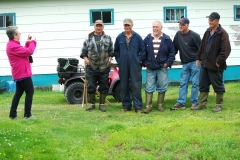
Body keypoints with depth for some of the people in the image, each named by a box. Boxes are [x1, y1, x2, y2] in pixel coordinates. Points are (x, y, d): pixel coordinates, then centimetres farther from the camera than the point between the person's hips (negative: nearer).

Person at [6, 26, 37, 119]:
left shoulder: (12, 44, 15)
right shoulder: (13, 46, -19)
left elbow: (24, 52, 21)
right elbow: (29, 52, -22)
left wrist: (28, 42, 10)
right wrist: (33, 41, -7)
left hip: (19, 74, 10)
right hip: (23, 73, -10)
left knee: (18, 93, 12)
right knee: (30, 92, -3)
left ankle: (12, 114, 13)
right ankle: (27, 115, 1)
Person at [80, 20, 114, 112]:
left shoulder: (107, 38, 8)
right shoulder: (88, 38, 7)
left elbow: (111, 51, 12)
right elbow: (83, 51, 12)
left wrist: (109, 59, -1)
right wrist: (85, 59, -3)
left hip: (104, 67, 0)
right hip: (91, 67, 0)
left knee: (103, 87, 6)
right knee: (91, 86, 2)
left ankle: (102, 104, 17)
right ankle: (92, 104, 16)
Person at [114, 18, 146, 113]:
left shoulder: (137, 37, 1)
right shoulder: (119, 37, 6)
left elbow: (143, 50, 4)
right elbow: (116, 50, 15)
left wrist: (139, 60, -3)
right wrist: (119, 60, 6)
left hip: (135, 66, -2)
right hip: (123, 66, 2)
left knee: (136, 86, -3)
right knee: (124, 87, 7)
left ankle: (138, 106, 3)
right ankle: (126, 106, 17)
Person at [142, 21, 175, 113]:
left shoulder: (167, 39, 0)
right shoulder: (147, 39, 3)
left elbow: (172, 52, 3)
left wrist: (168, 63, -5)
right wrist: (145, 62, 1)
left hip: (162, 68, 0)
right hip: (150, 68, 1)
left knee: (162, 87, 6)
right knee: (149, 87, 1)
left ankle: (160, 105, 19)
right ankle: (148, 106, 7)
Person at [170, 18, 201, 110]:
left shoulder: (194, 35, -9)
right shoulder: (178, 34, 7)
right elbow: (174, 48, 12)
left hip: (195, 62, -5)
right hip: (185, 63, 5)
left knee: (195, 83, -1)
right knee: (183, 83, 4)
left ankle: (194, 103, 7)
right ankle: (180, 103, 6)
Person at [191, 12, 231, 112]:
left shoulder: (222, 33, -13)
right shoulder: (207, 32, 11)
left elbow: (226, 50, -19)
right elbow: (202, 46, 18)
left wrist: (219, 61, -21)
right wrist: (198, 58, 14)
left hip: (215, 66, -8)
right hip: (205, 64, 8)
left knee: (218, 86, 5)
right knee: (203, 85, 11)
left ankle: (219, 105, 17)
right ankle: (202, 104, 20)